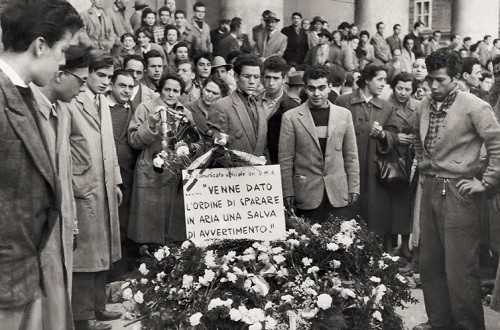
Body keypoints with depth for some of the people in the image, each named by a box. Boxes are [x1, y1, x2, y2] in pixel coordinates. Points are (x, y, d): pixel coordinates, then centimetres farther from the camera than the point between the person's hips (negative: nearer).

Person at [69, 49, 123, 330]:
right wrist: (74, 185, -14)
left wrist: (116, 181, 18)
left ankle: (98, 306, 26)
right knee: (85, 252, -2)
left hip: (105, 189, 8)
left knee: (102, 252, 14)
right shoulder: (71, 103, -13)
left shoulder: (103, 102, 15)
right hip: (83, 190, -8)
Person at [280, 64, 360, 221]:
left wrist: (354, 188, 6)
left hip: (338, 195, 2)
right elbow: (285, 160, 0)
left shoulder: (344, 114, 7)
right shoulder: (291, 117, -1)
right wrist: (287, 193, -3)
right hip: (307, 195, -2)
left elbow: (351, 156, 10)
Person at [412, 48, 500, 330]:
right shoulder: (425, 106, 7)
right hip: (430, 189, 7)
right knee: (430, 264, 15)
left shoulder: (474, 107, -13)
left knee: (460, 270, -3)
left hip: (457, 192, -7)